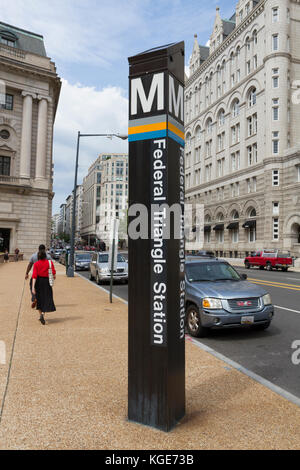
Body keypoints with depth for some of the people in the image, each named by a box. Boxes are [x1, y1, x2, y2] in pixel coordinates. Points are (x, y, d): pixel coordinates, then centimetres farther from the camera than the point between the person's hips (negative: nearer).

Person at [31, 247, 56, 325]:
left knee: (39, 299, 18)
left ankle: (40, 315, 28)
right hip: (47, 282, -2)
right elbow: (54, 274, -9)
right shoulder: (50, 262, -6)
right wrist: (54, 277, 16)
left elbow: (34, 276, -13)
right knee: (47, 299, 1)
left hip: (38, 282, 2)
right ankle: (43, 314, -22)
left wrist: (33, 287, -15)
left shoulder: (36, 264, -5)